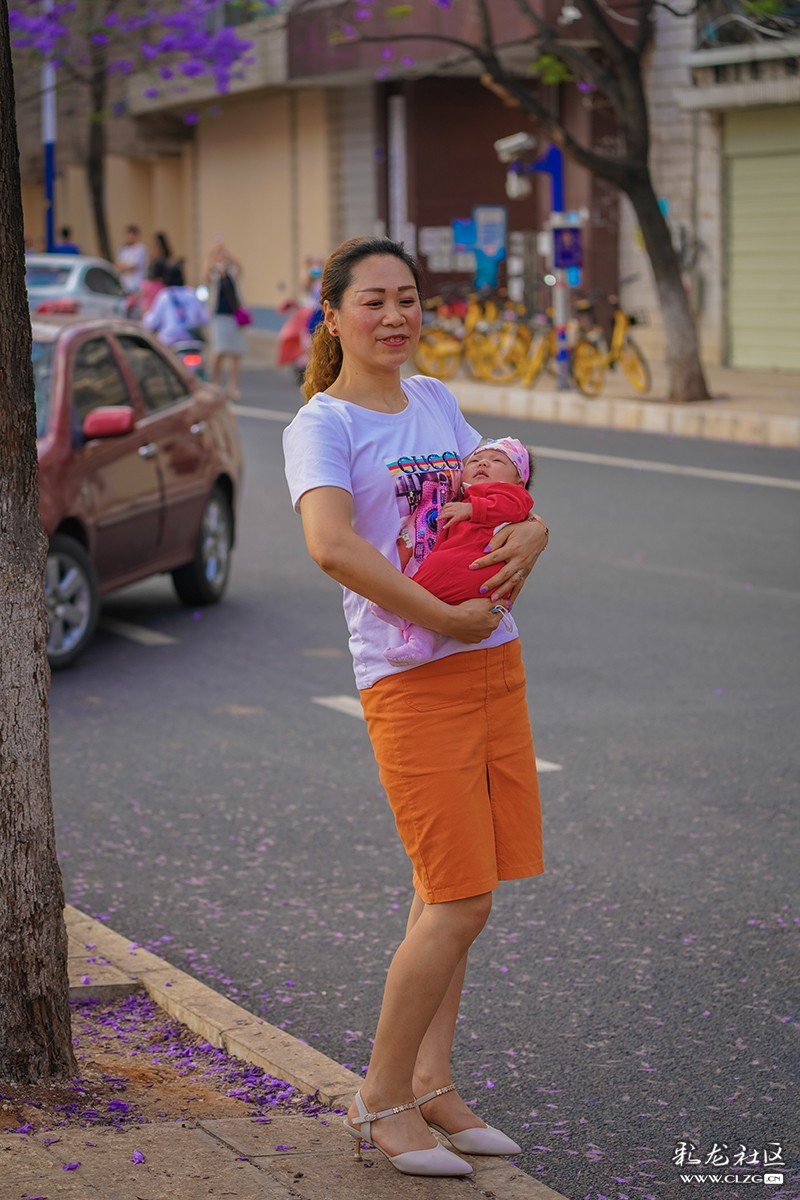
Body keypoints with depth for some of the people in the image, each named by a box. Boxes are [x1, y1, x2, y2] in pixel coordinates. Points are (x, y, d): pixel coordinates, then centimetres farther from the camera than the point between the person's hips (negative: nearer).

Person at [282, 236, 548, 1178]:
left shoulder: (434, 400, 14)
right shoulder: (320, 424, -8)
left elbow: (509, 502, 16)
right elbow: (331, 546, -25)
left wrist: (528, 535, -8)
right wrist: (443, 618, -24)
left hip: (495, 664, 7)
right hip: (411, 679, -7)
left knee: (448, 894, 11)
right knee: (460, 903, -8)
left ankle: (431, 1084, 21)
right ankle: (382, 1101, 6)